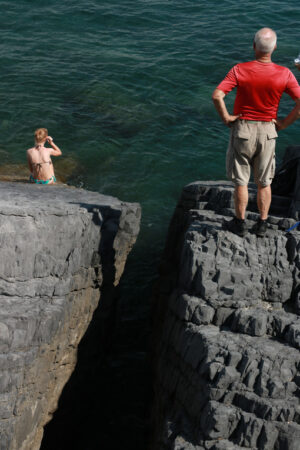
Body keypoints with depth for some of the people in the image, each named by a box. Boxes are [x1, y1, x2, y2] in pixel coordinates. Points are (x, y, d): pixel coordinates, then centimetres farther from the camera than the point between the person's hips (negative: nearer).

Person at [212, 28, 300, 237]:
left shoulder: (240, 70, -15)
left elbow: (217, 96, -22)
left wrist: (226, 117, -8)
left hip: (243, 128, -1)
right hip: (268, 131, 2)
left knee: (241, 181, 12)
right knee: (264, 182, 16)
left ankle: (240, 223, 21)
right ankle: (262, 224, 23)